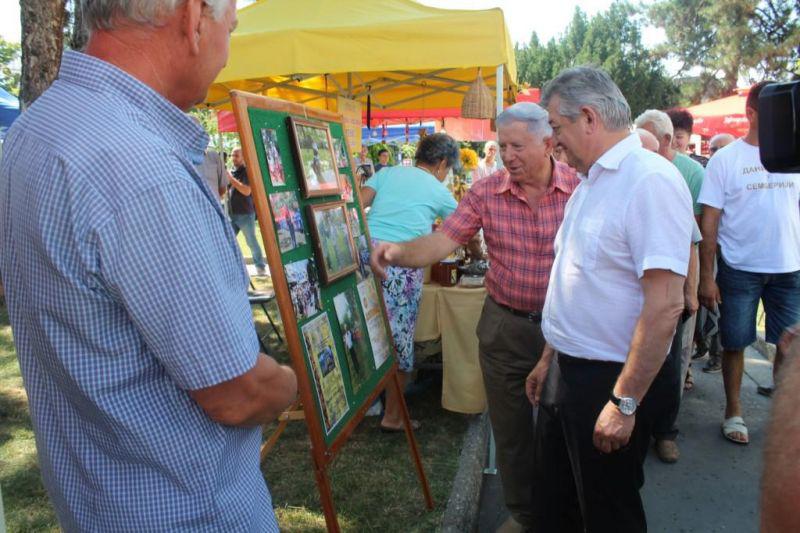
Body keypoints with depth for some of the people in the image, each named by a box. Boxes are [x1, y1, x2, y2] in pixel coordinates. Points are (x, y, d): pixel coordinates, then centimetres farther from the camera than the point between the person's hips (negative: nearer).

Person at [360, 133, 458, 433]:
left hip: (366, 253, 4)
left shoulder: (387, 173, 19)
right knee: (399, 341, 7)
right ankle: (392, 416, 18)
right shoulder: (440, 192, 13)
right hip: (402, 263, -4)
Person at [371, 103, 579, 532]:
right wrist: (401, 252, -32)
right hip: (504, 326, 2)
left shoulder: (580, 189, -9)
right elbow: (443, 241, -13)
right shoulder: (485, 194, -6)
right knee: (510, 429, 16)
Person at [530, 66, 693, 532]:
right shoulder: (591, 182, 11)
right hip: (566, 372, 9)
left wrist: (625, 402, -22)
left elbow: (665, 304, -25)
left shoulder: (650, 180, -19)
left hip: (609, 383, -8)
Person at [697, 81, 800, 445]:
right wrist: (707, 277, -8)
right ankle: (733, 412, 25)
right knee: (735, 344, 8)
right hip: (739, 269, -3)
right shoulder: (726, 159, -4)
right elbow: (709, 222, -5)